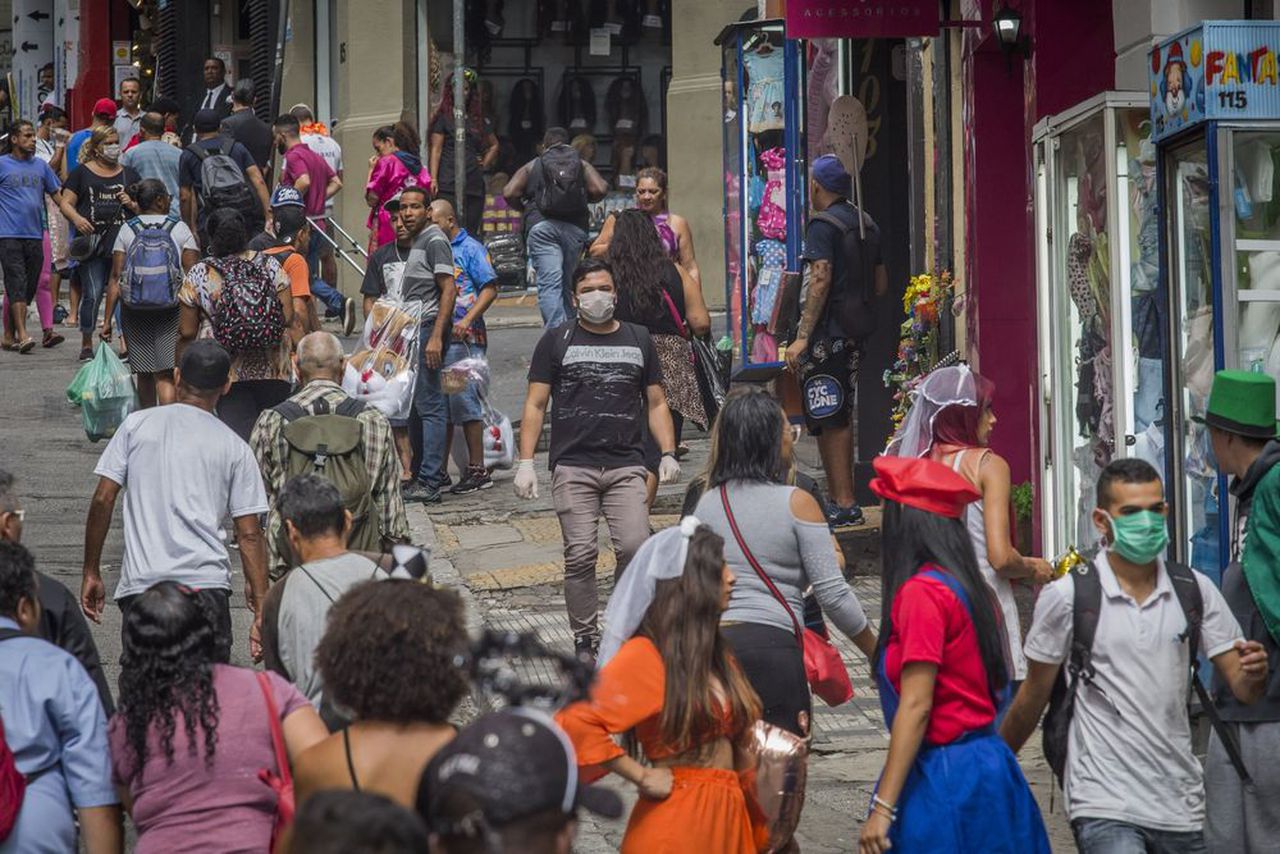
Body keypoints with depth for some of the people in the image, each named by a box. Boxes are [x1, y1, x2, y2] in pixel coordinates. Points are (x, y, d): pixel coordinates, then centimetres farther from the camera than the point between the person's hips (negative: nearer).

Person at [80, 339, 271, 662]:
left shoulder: (137, 425, 9)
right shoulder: (235, 448, 8)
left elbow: (102, 500, 5)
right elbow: (249, 535, 4)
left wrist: (91, 573, 12)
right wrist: (261, 606, 7)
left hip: (141, 585, 0)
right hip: (207, 585, 0)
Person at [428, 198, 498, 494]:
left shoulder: (470, 249, -3)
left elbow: (490, 289, -11)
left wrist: (467, 320, -21)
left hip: (464, 337, -8)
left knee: (463, 400, -10)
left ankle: (478, 469, -6)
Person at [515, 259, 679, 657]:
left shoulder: (638, 340, 17)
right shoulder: (557, 341, 9)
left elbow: (656, 403, 20)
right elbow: (535, 405, 8)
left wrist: (668, 453, 7)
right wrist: (526, 462, -1)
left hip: (626, 466, 1)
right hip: (573, 466, -1)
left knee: (635, 547, -14)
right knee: (580, 554, -7)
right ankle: (584, 639, 4)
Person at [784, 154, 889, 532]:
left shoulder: (823, 224, -11)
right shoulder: (867, 223, 14)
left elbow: (821, 279, -19)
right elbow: (881, 283, 18)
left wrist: (801, 338, -20)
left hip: (827, 333, -9)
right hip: (855, 334, 9)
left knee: (830, 421, -6)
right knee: (838, 418, 16)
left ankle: (844, 505, -7)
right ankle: (841, 500, 21)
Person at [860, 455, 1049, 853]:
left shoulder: (921, 592, -14)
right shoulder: (971, 588, 11)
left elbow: (916, 705, -18)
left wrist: (883, 807, -17)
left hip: (942, 776, -9)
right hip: (991, 767, 9)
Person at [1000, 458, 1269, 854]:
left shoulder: (1195, 591, 4)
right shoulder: (1066, 596, -5)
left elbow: (1241, 687, 5)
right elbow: (1034, 696, 5)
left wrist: (1254, 674, -17)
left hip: (1180, 804, 4)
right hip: (1105, 807, -4)